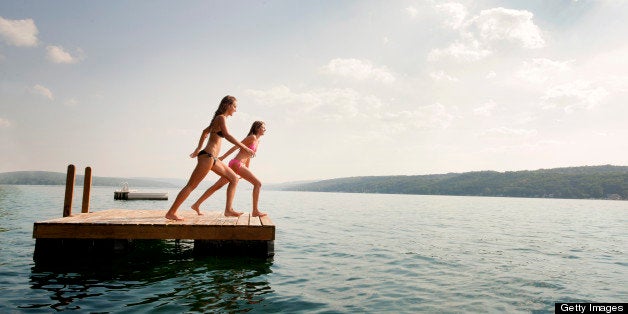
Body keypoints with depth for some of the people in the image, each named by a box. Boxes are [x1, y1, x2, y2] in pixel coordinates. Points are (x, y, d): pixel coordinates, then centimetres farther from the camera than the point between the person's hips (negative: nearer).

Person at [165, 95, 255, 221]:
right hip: (207, 156, -10)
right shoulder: (221, 118, -9)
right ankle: (171, 213, 1)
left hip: (213, 158, 10)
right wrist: (244, 147, -28)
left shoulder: (219, 119, 20)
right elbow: (227, 135, -26)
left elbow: (205, 132, 32)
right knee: (191, 186, -6)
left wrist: (198, 149, 38)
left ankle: (228, 210, 5)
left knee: (234, 179, 8)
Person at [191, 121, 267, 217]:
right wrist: (222, 157, -11)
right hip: (237, 163, -9)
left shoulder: (257, 141, 20)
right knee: (258, 183, -9)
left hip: (240, 165, 9)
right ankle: (255, 211, -11)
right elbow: (236, 146, -9)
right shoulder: (252, 138, -7)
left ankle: (197, 205, 14)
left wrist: (246, 171, 24)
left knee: (217, 186, 9)